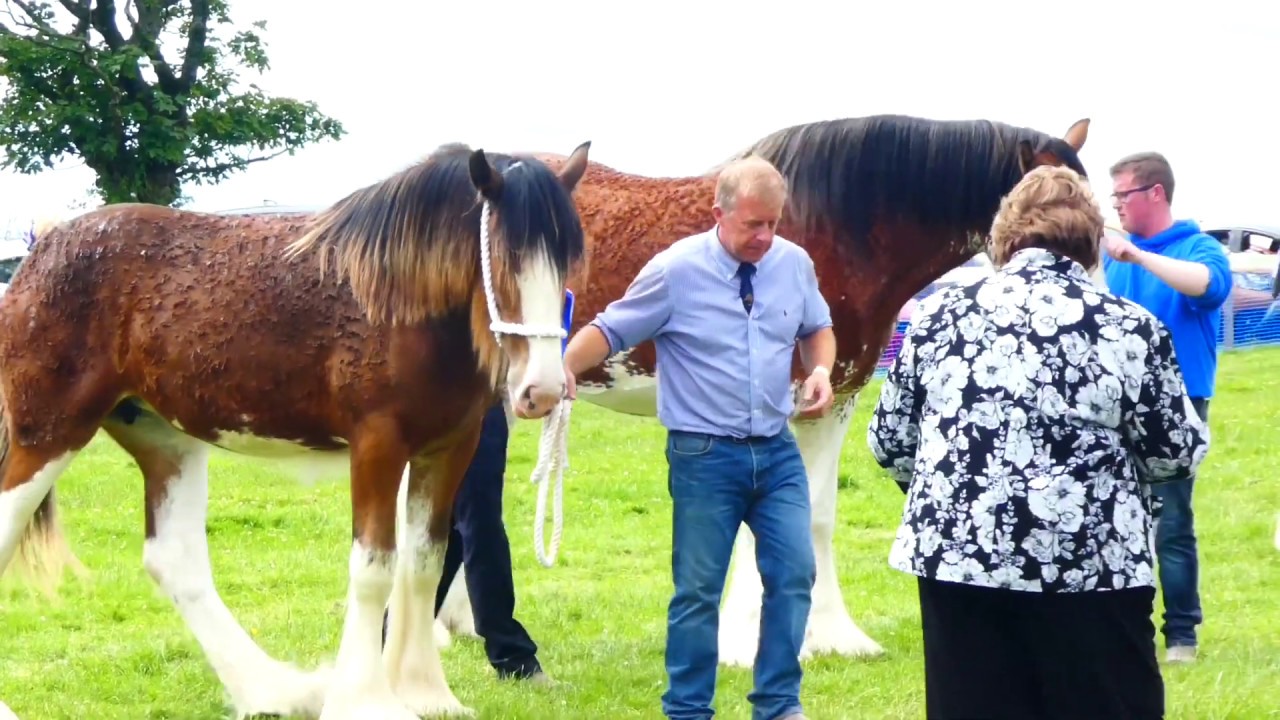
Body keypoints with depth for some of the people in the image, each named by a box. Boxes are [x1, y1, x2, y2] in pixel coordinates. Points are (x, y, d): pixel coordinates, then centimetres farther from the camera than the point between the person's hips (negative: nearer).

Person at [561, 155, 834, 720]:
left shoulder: (795, 263, -1)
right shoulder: (675, 270, -12)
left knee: (793, 576, 2)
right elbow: (610, 330, -6)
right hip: (704, 456, -4)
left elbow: (817, 328, 16)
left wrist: (821, 370, -5)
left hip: (777, 451, 4)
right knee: (698, 590, 3)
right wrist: (565, 367, -24)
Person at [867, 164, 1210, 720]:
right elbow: (1178, 454, 3)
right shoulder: (1129, 328, -2)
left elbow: (889, 442, 10)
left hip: (957, 556, 2)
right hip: (1090, 566, -2)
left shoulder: (939, 314, 5)